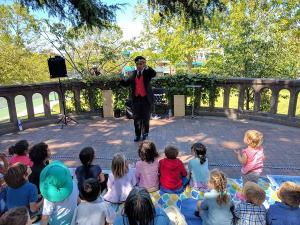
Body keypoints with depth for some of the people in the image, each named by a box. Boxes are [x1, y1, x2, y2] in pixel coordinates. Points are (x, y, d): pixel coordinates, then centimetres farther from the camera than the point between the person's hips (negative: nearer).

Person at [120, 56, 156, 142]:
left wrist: (146, 67, -32)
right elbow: (126, 83, 8)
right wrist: (121, 79, -11)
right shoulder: (134, 73, 9)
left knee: (145, 117, 9)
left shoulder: (147, 72, -1)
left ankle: (145, 133, 29)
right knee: (136, 118, 7)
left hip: (146, 98, -3)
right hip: (136, 98, 3)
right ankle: (137, 135, 19)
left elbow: (154, 73, -22)